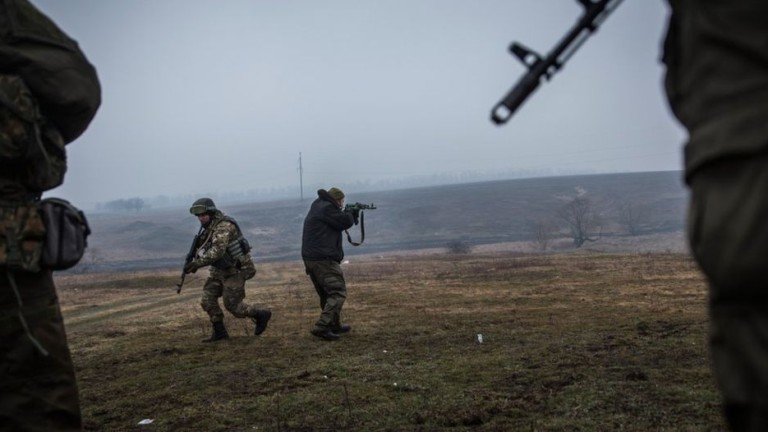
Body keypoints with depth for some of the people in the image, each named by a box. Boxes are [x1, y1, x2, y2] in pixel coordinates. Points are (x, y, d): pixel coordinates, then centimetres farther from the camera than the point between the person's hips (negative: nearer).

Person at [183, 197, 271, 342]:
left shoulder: (224, 226, -25)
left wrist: (196, 263, -35)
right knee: (207, 300, 2)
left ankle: (261, 315, 19)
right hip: (219, 270, 9)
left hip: (235, 270, -9)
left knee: (233, 306, -1)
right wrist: (193, 262, -5)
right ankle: (219, 331, 13)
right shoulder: (209, 227, 5)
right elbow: (203, 248, 13)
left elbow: (216, 252, -35)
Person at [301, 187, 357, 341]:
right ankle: (321, 327, -15)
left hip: (310, 259, 10)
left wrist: (349, 214, 14)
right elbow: (344, 222, -12)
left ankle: (335, 325, 29)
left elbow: (336, 222, 25)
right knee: (338, 293, -8)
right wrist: (351, 213, 8)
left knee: (327, 294, 19)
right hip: (324, 259, -10)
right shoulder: (326, 207, -12)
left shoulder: (317, 206, 19)